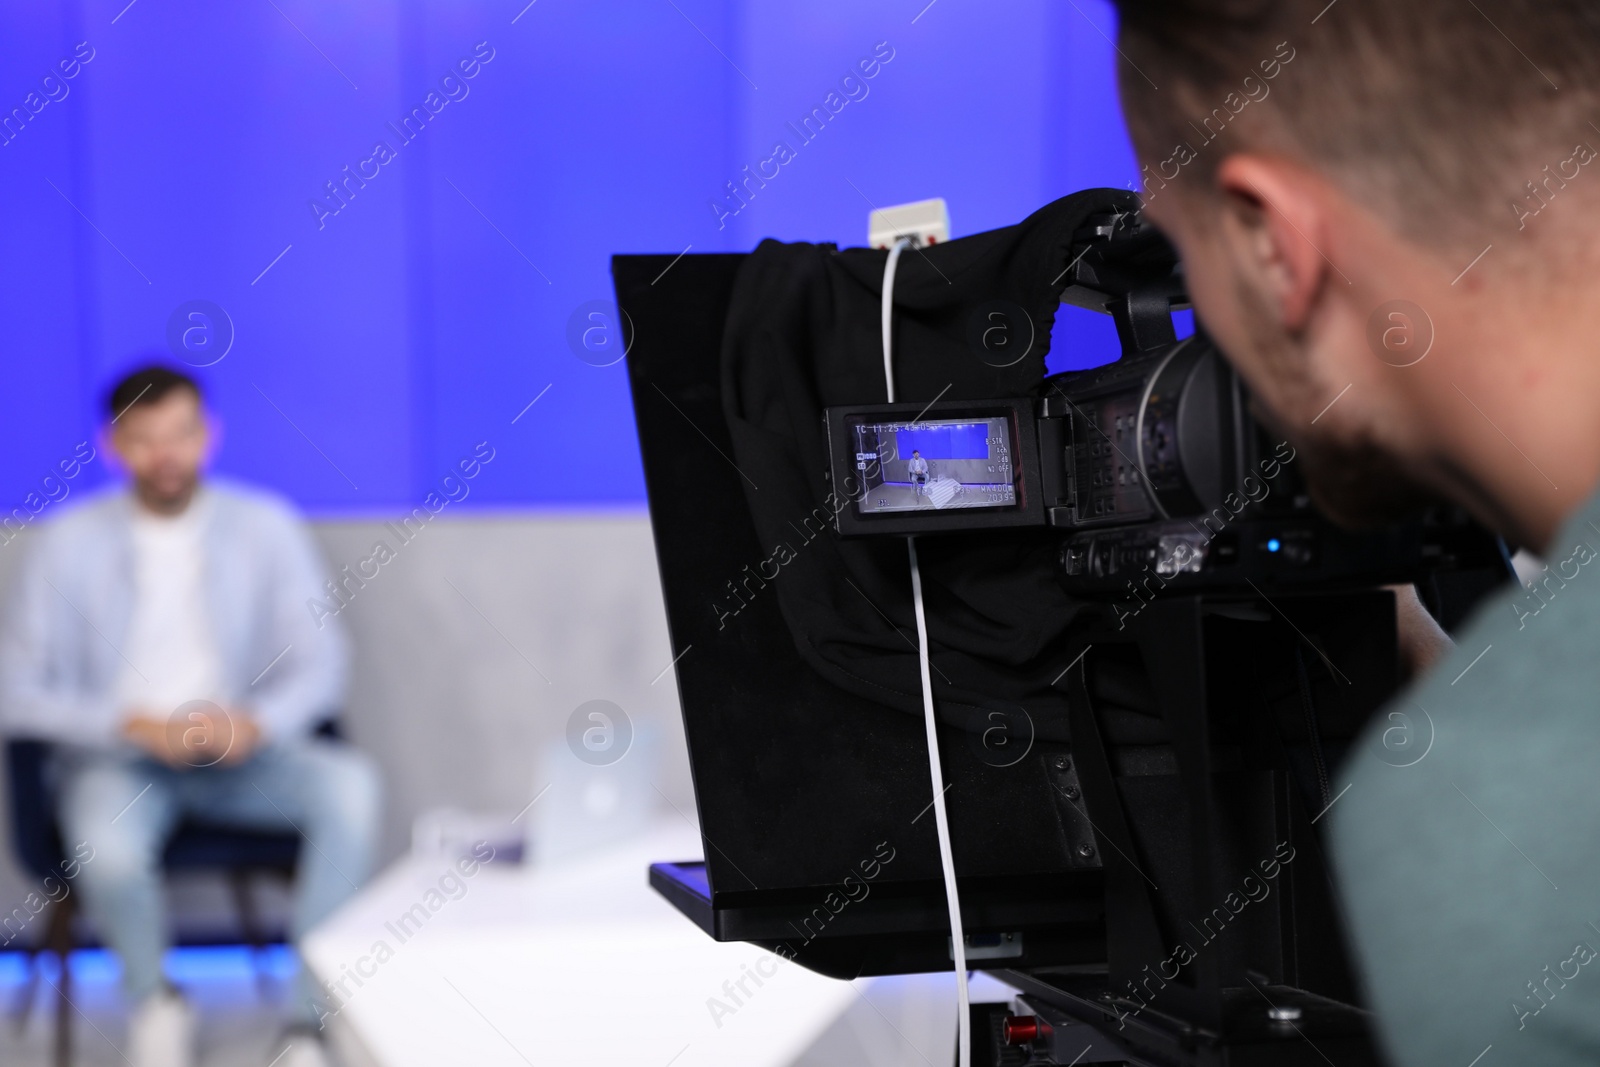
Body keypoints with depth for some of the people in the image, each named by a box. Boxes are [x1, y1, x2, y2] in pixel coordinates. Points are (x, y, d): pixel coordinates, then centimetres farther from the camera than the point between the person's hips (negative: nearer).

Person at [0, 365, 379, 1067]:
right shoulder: (69, 542, 0)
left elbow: (319, 665, 2)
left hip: (240, 752, 1)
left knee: (349, 782, -29)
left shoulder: (266, 527, 4)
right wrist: (134, 725, -17)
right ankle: (154, 1003, -2)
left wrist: (258, 723, -19)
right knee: (108, 849, -36)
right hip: (117, 756, -1)